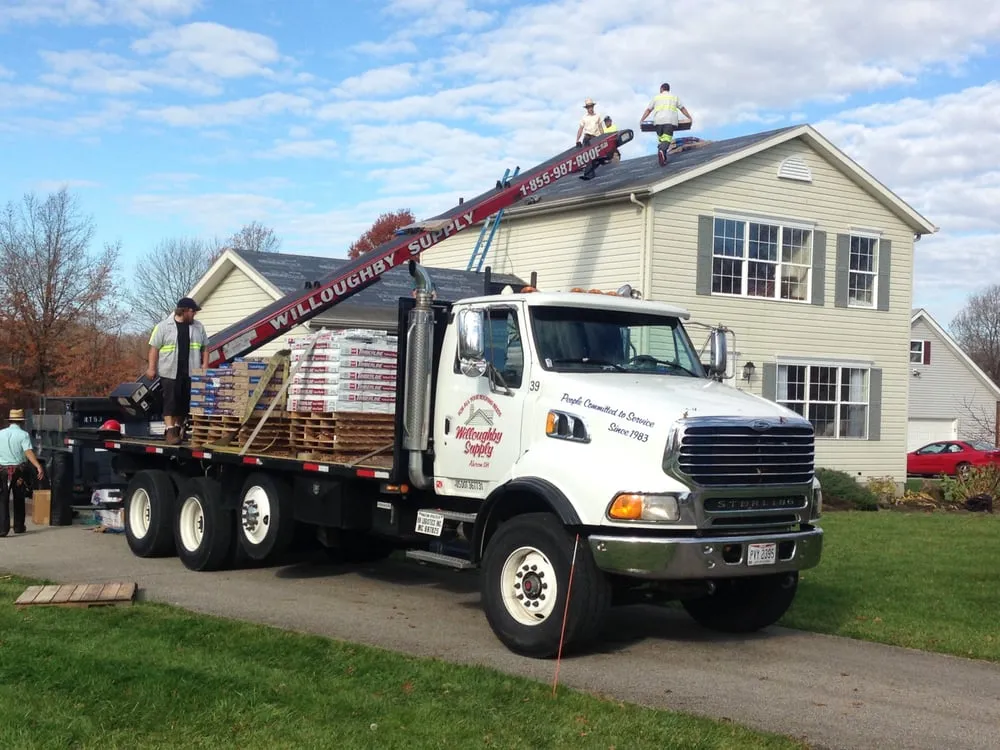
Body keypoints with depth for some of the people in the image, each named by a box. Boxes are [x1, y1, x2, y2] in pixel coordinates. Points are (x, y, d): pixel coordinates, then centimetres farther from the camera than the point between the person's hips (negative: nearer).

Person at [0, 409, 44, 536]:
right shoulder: (23, 435, -7)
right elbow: (28, 452, -20)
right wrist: (39, 467, -27)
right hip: (19, 470, -1)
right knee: (19, 500, 14)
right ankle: (19, 527, 22)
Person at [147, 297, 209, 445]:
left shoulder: (198, 327, 10)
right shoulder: (163, 326, -2)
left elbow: (204, 347, 14)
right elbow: (154, 348, -1)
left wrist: (205, 365, 2)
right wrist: (151, 368, -5)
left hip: (191, 373, 4)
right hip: (170, 372, -4)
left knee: (185, 403, 7)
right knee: (170, 402, -6)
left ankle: (178, 429, 19)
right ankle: (170, 431, -6)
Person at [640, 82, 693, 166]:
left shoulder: (656, 97, 18)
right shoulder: (674, 97, 20)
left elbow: (648, 110, 15)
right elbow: (683, 109, 22)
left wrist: (641, 120, 16)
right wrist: (690, 118, 27)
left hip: (658, 120, 1)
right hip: (670, 120, -1)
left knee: (660, 139, 13)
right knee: (667, 140, -11)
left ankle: (663, 158, 4)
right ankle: (662, 151, -40)